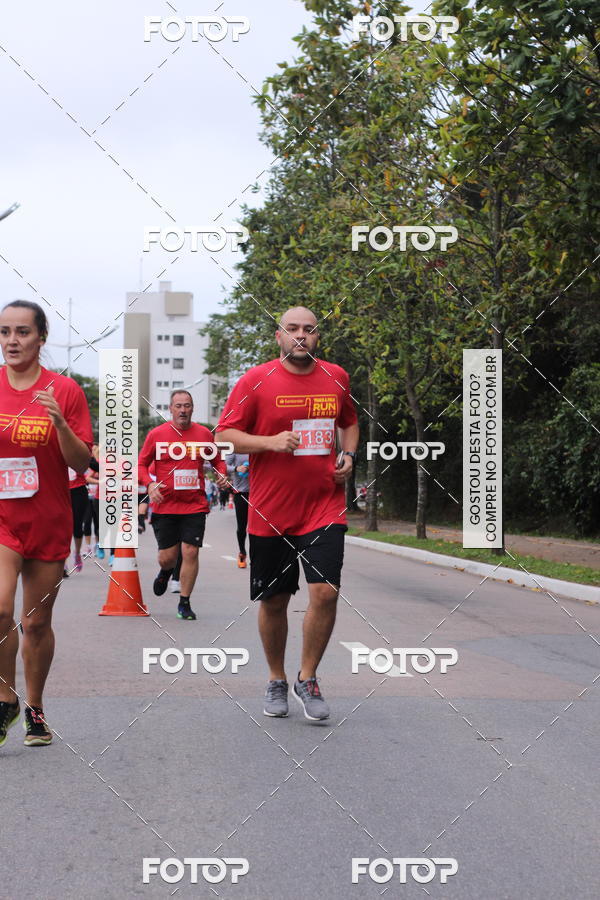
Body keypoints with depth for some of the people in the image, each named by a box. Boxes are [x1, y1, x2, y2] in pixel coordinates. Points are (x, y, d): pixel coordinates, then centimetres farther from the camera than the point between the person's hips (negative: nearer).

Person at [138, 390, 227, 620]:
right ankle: (165, 572, 42)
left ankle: (184, 603, 7)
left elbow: (217, 460, 19)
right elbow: (141, 464, 7)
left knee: (190, 552, -8)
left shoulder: (204, 433, 5)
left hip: (195, 506, 1)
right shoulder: (156, 434, 0)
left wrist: (221, 473, -2)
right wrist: (150, 484, -11)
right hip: (164, 505, 0)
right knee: (167, 556, 3)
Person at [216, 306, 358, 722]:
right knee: (274, 600, 8)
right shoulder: (256, 380, -3)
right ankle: (277, 682, 28)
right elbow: (224, 434, -3)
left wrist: (348, 455, 6)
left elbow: (349, 422, 25)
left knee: (325, 591, -12)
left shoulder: (336, 378, 8)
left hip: (324, 507, 1)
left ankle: (307, 680, 8)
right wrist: (270, 442, -18)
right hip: (270, 512, -1)